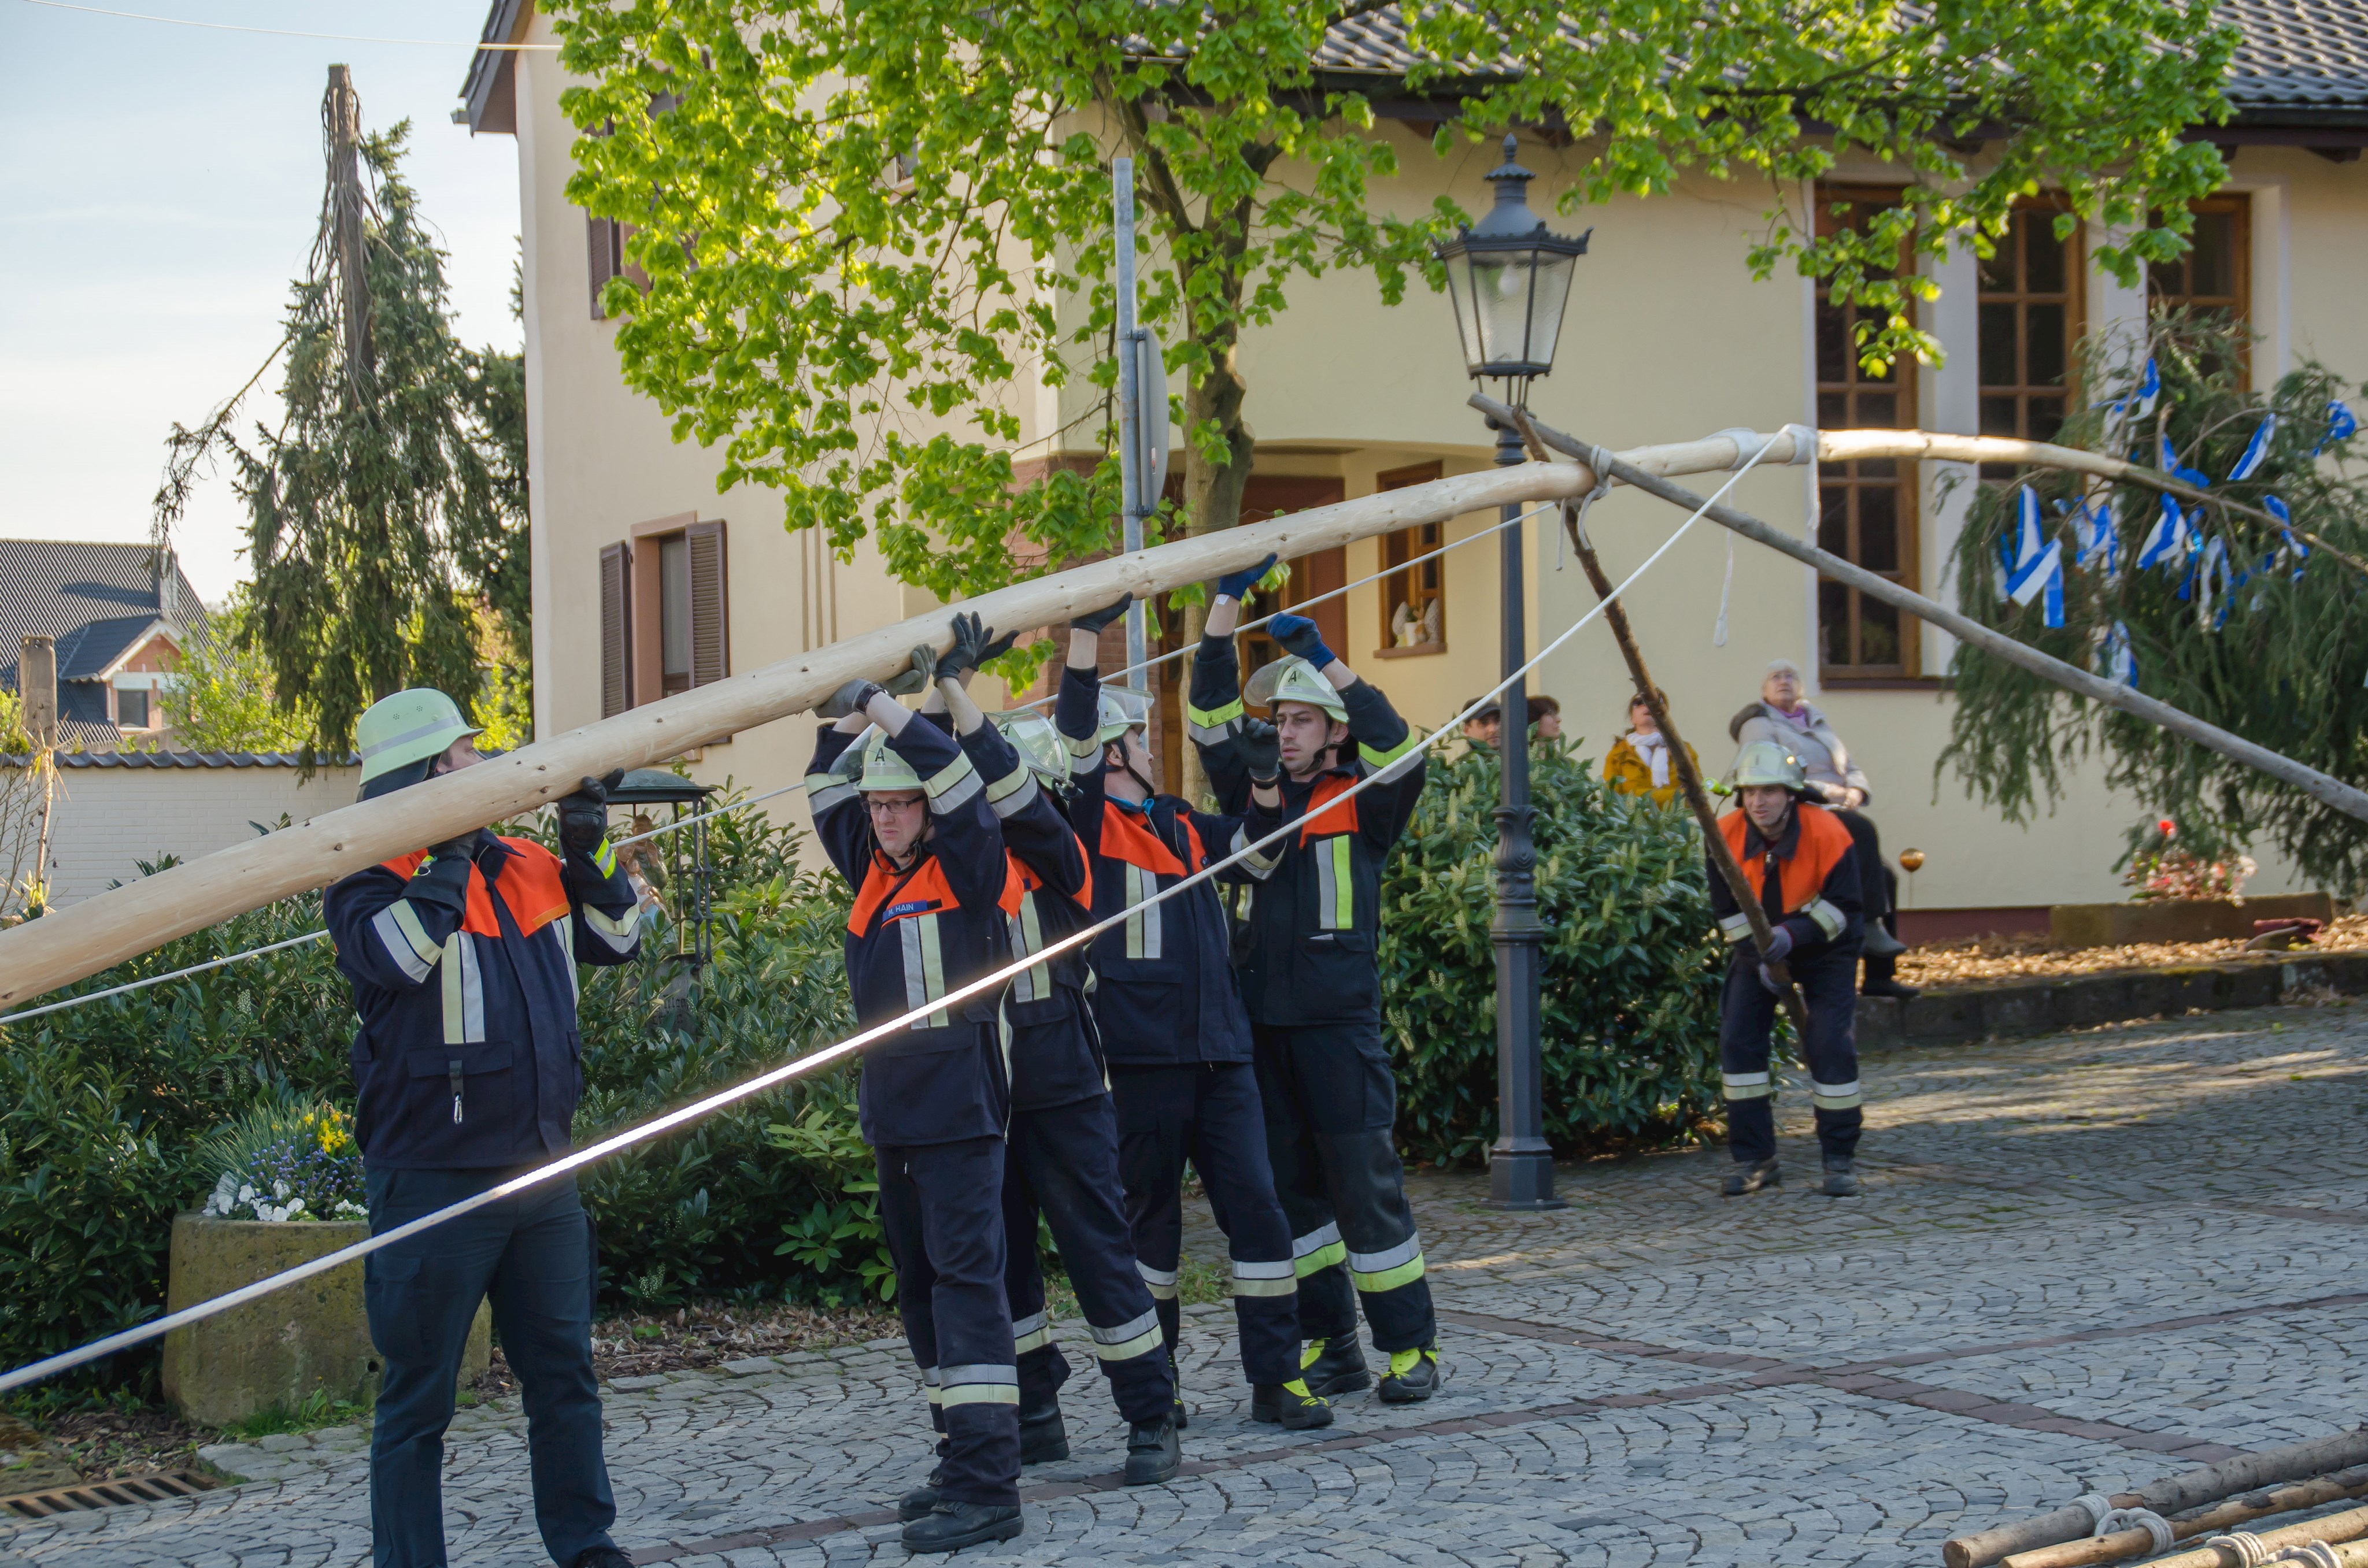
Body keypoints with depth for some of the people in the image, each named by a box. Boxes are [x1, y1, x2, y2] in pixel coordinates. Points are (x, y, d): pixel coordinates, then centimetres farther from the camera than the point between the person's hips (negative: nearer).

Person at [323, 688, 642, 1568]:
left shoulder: (527, 869, 12)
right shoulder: (373, 880, -8)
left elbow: (618, 941, 19)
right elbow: (395, 954, -28)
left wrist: (588, 856, 5)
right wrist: (450, 856, -22)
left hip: (542, 1174, 7)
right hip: (434, 1181, -7)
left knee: (564, 1372, 14)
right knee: (418, 1395, 2)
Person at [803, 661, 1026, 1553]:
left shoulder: (968, 871, -6)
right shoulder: (874, 871, 13)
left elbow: (958, 785, -20)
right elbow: (828, 796, 21)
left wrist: (888, 706, -16)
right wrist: (848, 718, 9)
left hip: (959, 1110, -8)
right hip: (892, 1112, 8)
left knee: (966, 1281, -11)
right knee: (920, 1288, 12)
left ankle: (987, 1487, -13)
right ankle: (962, 1463, 21)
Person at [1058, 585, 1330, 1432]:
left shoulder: (1182, 825, 17)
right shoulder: (1090, 823, -2)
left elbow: (1256, 854, 29)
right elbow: (1070, 742, -16)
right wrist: (1086, 631, -23)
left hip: (1220, 1051, 5)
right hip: (1142, 1054, -5)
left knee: (1256, 1206, -2)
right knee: (1151, 1216, 5)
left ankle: (1276, 1378, 3)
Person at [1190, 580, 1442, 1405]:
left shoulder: (1362, 803, -1)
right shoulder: (1260, 791, 11)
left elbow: (1400, 747, -19)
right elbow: (1211, 711, 6)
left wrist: (1321, 655, -19)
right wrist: (1228, 601, -1)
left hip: (1339, 1018, -5)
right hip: (1265, 1018, 5)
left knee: (1365, 1183, -3)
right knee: (1290, 1188, 8)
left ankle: (1410, 1345, 6)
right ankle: (1331, 1347, 17)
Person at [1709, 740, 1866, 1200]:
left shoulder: (1827, 834, -26)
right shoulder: (1727, 835, -18)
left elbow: (1844, 907, -21)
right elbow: (1728, 908, -8)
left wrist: (1794, 935, -34)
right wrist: (1758, 956, -19)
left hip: (1824, 944, -3)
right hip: (1758, 944, 3)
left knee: (1831, 1045, -13)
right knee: (1738, 1040, -8)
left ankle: (1839, 1159, -1)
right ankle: (1754, 1160, 1)